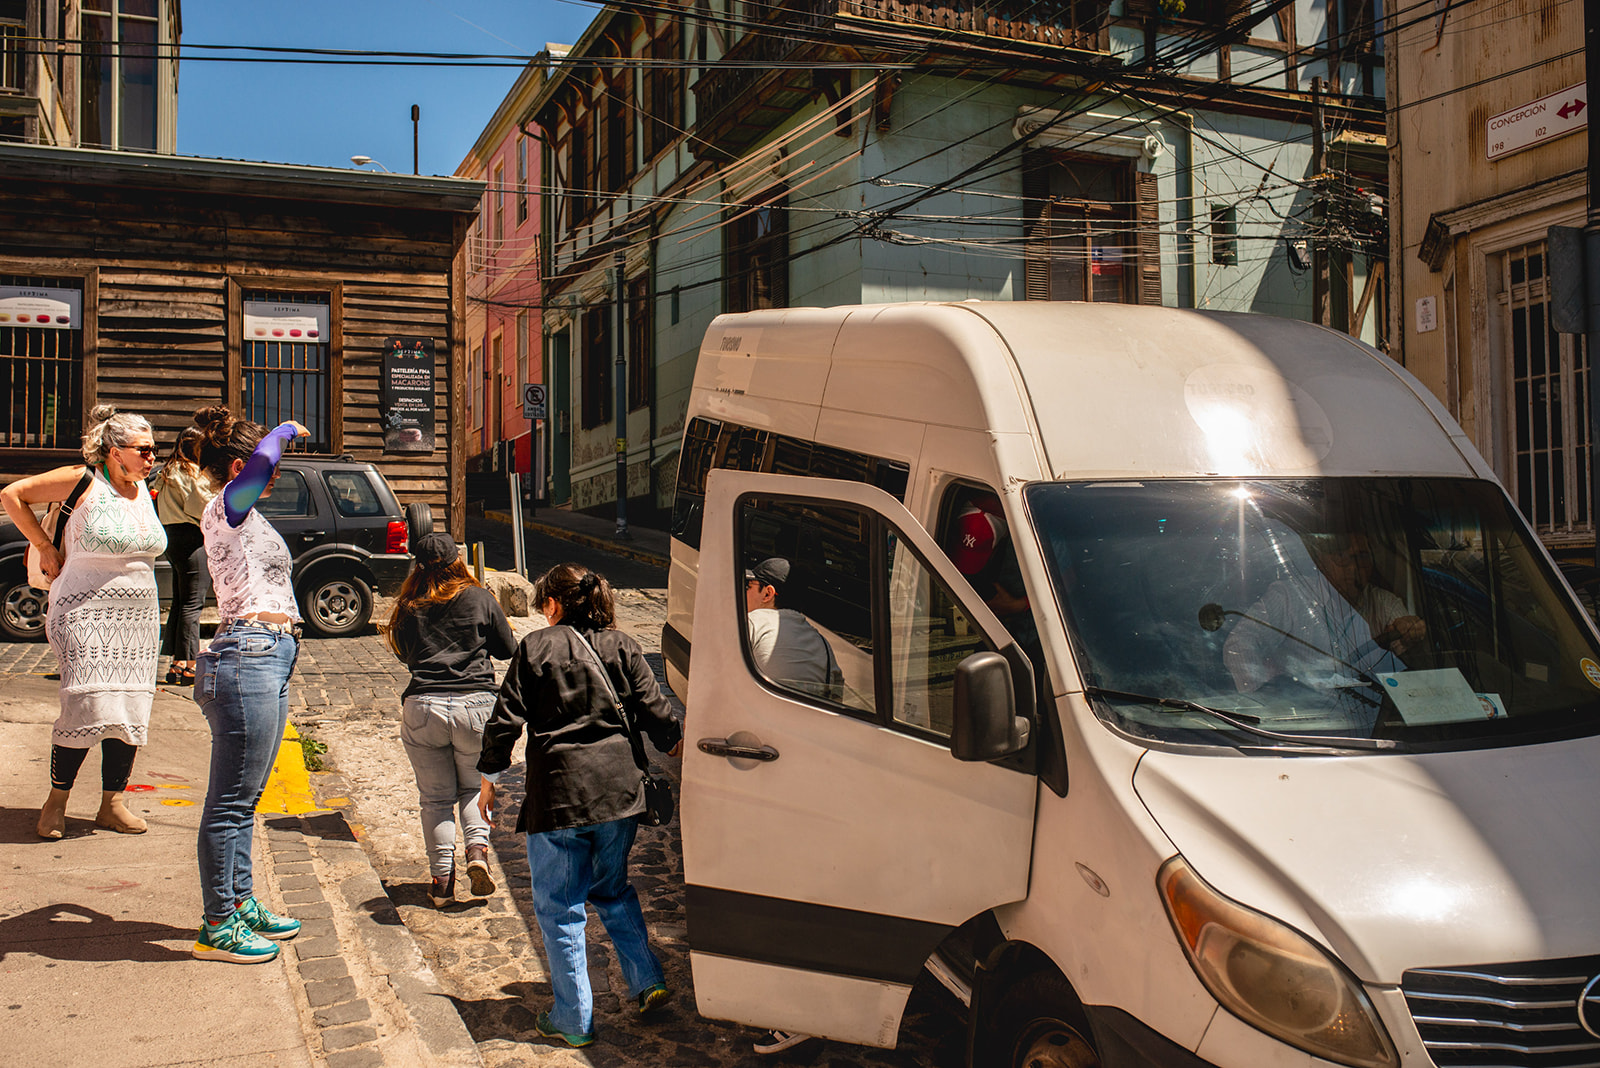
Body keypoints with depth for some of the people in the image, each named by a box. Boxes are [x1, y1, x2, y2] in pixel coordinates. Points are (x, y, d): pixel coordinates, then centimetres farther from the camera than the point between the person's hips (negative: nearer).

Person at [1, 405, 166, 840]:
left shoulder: (143, 492, 9)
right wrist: (46, 547, 0)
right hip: (86, 614, -6)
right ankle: (56, 799, 7)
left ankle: (112, 804, 16)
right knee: (88, 706, -14)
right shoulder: (82, 482, -8)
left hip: (138, 619, 6)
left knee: (130, 711, 4)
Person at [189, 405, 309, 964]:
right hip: (247, 659, -10)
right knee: (231, 802, -3)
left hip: (271, 659, 10)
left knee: (245, 797, 17)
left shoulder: (247, 517, 19)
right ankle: (217, 927, 5)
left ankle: (240, 904, 28)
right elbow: (265, 462, -28)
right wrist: (286, 431, -9)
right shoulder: (223, 510, -9)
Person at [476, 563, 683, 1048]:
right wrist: (676, 744, 24)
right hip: (619, 791, 4)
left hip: (559, 795, -4)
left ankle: (574, 1020, 15)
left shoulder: (536, 648, -2)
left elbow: (505, 721, -4)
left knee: (558, 908, 9)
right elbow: (654, 710, 4)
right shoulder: (621, 646, 6)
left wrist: (489, 778, 8)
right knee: (612, 888, 26)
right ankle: (647, 981, 19)